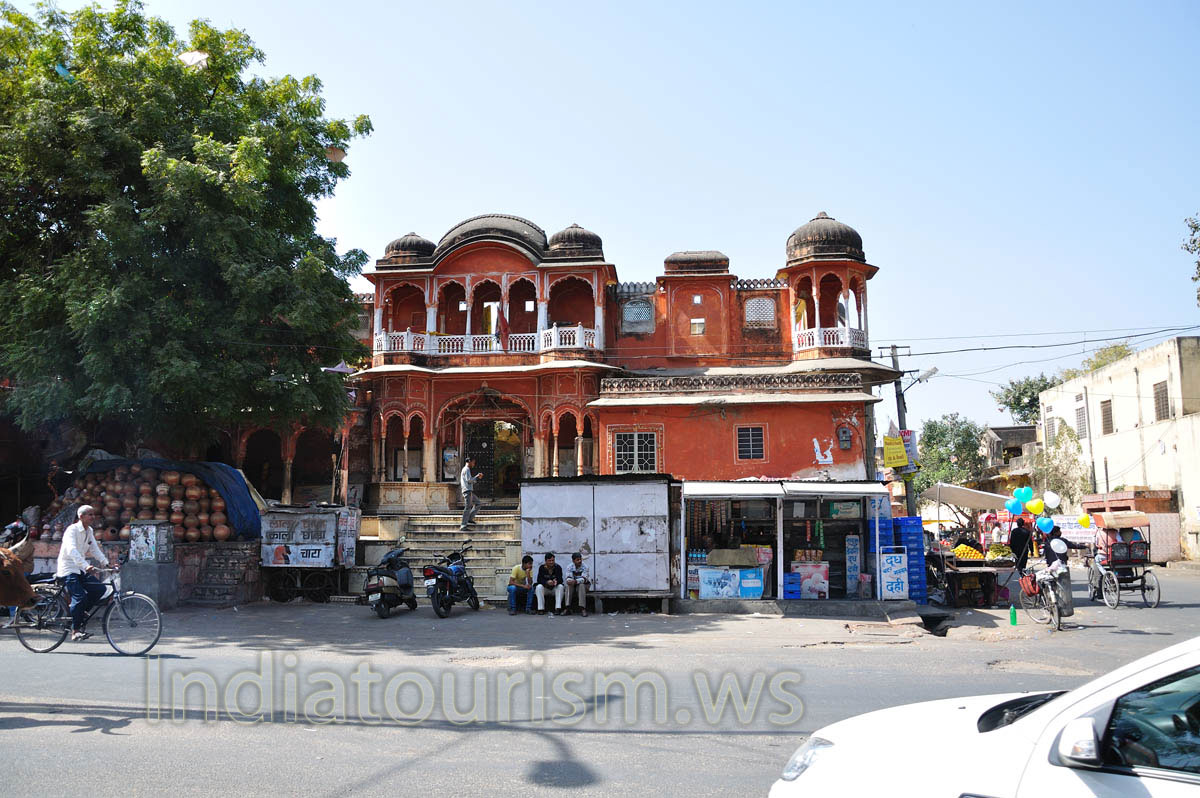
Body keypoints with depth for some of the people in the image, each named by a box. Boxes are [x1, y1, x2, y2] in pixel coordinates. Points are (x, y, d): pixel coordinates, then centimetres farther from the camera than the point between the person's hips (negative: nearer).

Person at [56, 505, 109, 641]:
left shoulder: (89, 531, 9)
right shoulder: (72, 530, -16)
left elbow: (95, 549, 10)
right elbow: (71, 550, -30)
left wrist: (106, 563, -4)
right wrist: (86, 566, -42)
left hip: (81, 569, 7)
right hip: (68, 569, -7)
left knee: (100, 588, -9)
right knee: (80, 596, -19)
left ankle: (81, 612, 11)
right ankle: (75, 631, -9)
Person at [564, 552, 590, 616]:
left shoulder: (585, 567, -12)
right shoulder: (569, 567, -5)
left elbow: (583, 579, -25)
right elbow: (569, 578, -17)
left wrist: (575, 581, -43)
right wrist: (569, 581, -42)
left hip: (583, 586, -2)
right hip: (572, 588, 2)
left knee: (581, 585, -34)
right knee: (568, 585, -29)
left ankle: (582, 609, -37)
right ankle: (568, 609, -31)